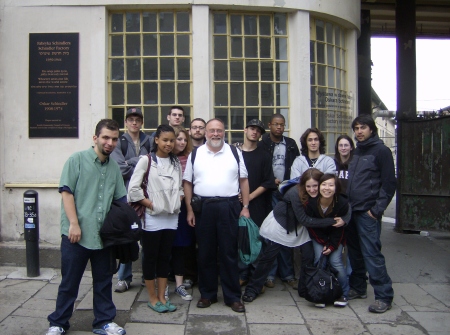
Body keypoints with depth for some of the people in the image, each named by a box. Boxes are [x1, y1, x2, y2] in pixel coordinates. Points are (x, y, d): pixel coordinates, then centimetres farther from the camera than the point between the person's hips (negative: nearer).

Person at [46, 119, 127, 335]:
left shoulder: (114, 167, 10)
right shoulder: (77, 160, -4)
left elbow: (121, 199, 13)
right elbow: (66, 192, -9)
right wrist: (74, 224, -14)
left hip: (104, 235, 4)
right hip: (76, 234, -4)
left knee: (103, 281, 13)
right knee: (69, 282, 7)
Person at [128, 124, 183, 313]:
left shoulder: (176, 162, 9)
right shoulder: (146, 160, -6)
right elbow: (133, 188, -11)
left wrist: (177, 203, -1)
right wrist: (150, 204, -11)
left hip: (171, 217, 5)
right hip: (152, 218, -4)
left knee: (165, 257, 12)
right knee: (150, 258, 6)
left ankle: (162, 297, 22)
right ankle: (152, 298, 18)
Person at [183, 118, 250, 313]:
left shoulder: (235, 153, 7)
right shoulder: (195, 154, 7)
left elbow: (243, 180, 7)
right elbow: (188, 183, 7)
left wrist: (245, 207, 0)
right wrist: (189, 210, 0)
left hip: (229, 207, -1)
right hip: (203, 207, 1)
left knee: (229, 253, 4)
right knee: (205, 253, 9)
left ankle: (233, 297, 15)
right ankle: (207, 294, 23)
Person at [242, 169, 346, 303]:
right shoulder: (295, 193, -34)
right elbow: (305, 220, -31)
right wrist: (332, 221, -33)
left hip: (298, 227, 5)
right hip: (279, 225, -5)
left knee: (309, 256, -5)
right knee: (267, 258, 2)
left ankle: (305, 290, 15)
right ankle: (252, 290, 17)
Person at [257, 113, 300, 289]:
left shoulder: (291, 145, 12)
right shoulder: (262, 144, 1)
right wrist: (271, 181, -10)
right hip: (269, 193, -3)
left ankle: (287, 273, 13)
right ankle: (270, 273, 7)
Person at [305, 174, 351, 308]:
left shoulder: (342, 203, -22)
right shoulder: (311, 203, -23)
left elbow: (339, 228, -12)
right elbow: (311, 226, -11)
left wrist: (332, 246, -17)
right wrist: (324, 243, -13)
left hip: (335, 238, 0)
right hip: (318, 237, 0)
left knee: (335, 261, -15)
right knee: (319, 260, -16)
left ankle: (343, 294, 3)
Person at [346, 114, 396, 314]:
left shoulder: (381, 151, -5)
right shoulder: (357, 152, 18)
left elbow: (389, 184, -10)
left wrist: (377, 209, -14)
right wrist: (347, 205, 12)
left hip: (368, 213, -7)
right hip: (352, 211, 8)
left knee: (371, 254, -8)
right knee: (355, 252, 13)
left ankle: (384, 296, 0)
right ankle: (358, 288, 25)